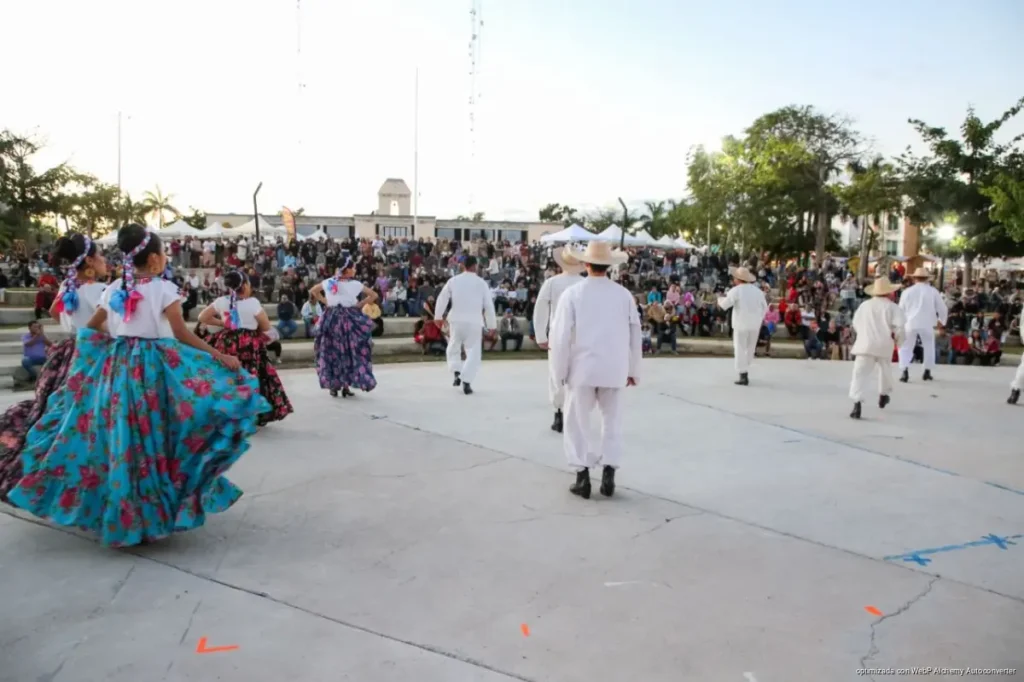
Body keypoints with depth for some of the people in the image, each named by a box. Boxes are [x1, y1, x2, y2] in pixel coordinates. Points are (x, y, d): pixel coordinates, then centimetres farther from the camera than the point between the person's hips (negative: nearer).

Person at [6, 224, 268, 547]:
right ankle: (153, 510, 8)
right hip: (154, 367, -5)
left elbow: (90, 329, 15)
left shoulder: (113, 289, 8)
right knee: (151, 437, 1)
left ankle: (117, 511, 20)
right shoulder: (163, 289, -9)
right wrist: (219, 356, -11)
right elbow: (182, 334, -13)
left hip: (116, 365, 5)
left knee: (119, 434, 11)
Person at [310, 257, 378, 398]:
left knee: (331, 352, 11)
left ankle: (333, 386, 11)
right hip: (349, 320, -3)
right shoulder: (355, 284, -9)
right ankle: (346, 386, 5)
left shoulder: (329, 282, 0)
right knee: (350, 352, 7)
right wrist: (359, 304, -1)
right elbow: (374, 295, -5)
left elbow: (313, 291, 14)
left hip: (332, 319, 3)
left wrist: (325, 301, 9)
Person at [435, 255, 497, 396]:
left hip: (456, 320, 2)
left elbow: (442, 299, 4)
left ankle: (457, 372, 6)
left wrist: (438, 316, 20)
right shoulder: (481, 283, -2)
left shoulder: (453, 280, 0)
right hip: (474, 322, -2)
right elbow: (489, 306, 0)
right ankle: (466, 382, -3)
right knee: (474, 353, 6)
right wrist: (491, 325, 9)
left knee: (454, 347, 23)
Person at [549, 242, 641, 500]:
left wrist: (559, 371, 3)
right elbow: (634, 334, 5)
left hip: (582, 368, -2)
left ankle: (583, 478, 8)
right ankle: (608, 476, 12)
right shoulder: (624, 294, 0)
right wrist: (633, 369, 17)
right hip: (614, 369, 2)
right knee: (612, 422, 16)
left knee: (577, 423, 10)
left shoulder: (572, 294, -7)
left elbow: (561, 336, -8)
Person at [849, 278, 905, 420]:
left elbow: (856, 324, 16)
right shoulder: (892, 307, 0)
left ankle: (857, 404, -24)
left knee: (859, 375, -8)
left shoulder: (864, 305, 10)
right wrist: (898, 340, 8)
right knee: (885, 371, 27)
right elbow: (900, 326, -10)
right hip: (884, 346, 0)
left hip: (865, 345, 0)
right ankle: (884, 396, 45)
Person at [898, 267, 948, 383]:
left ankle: (905, 372, -7)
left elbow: (901, 309, 11)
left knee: (906, 348, 9)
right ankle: (927, 372, 18)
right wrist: (941, 321, 25)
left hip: (911, 323, 0)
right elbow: (942, 308, 7)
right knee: (929, 347, 19)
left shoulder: (907, 291, 5)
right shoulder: (933, 291, 4)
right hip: (927, 324, 0)